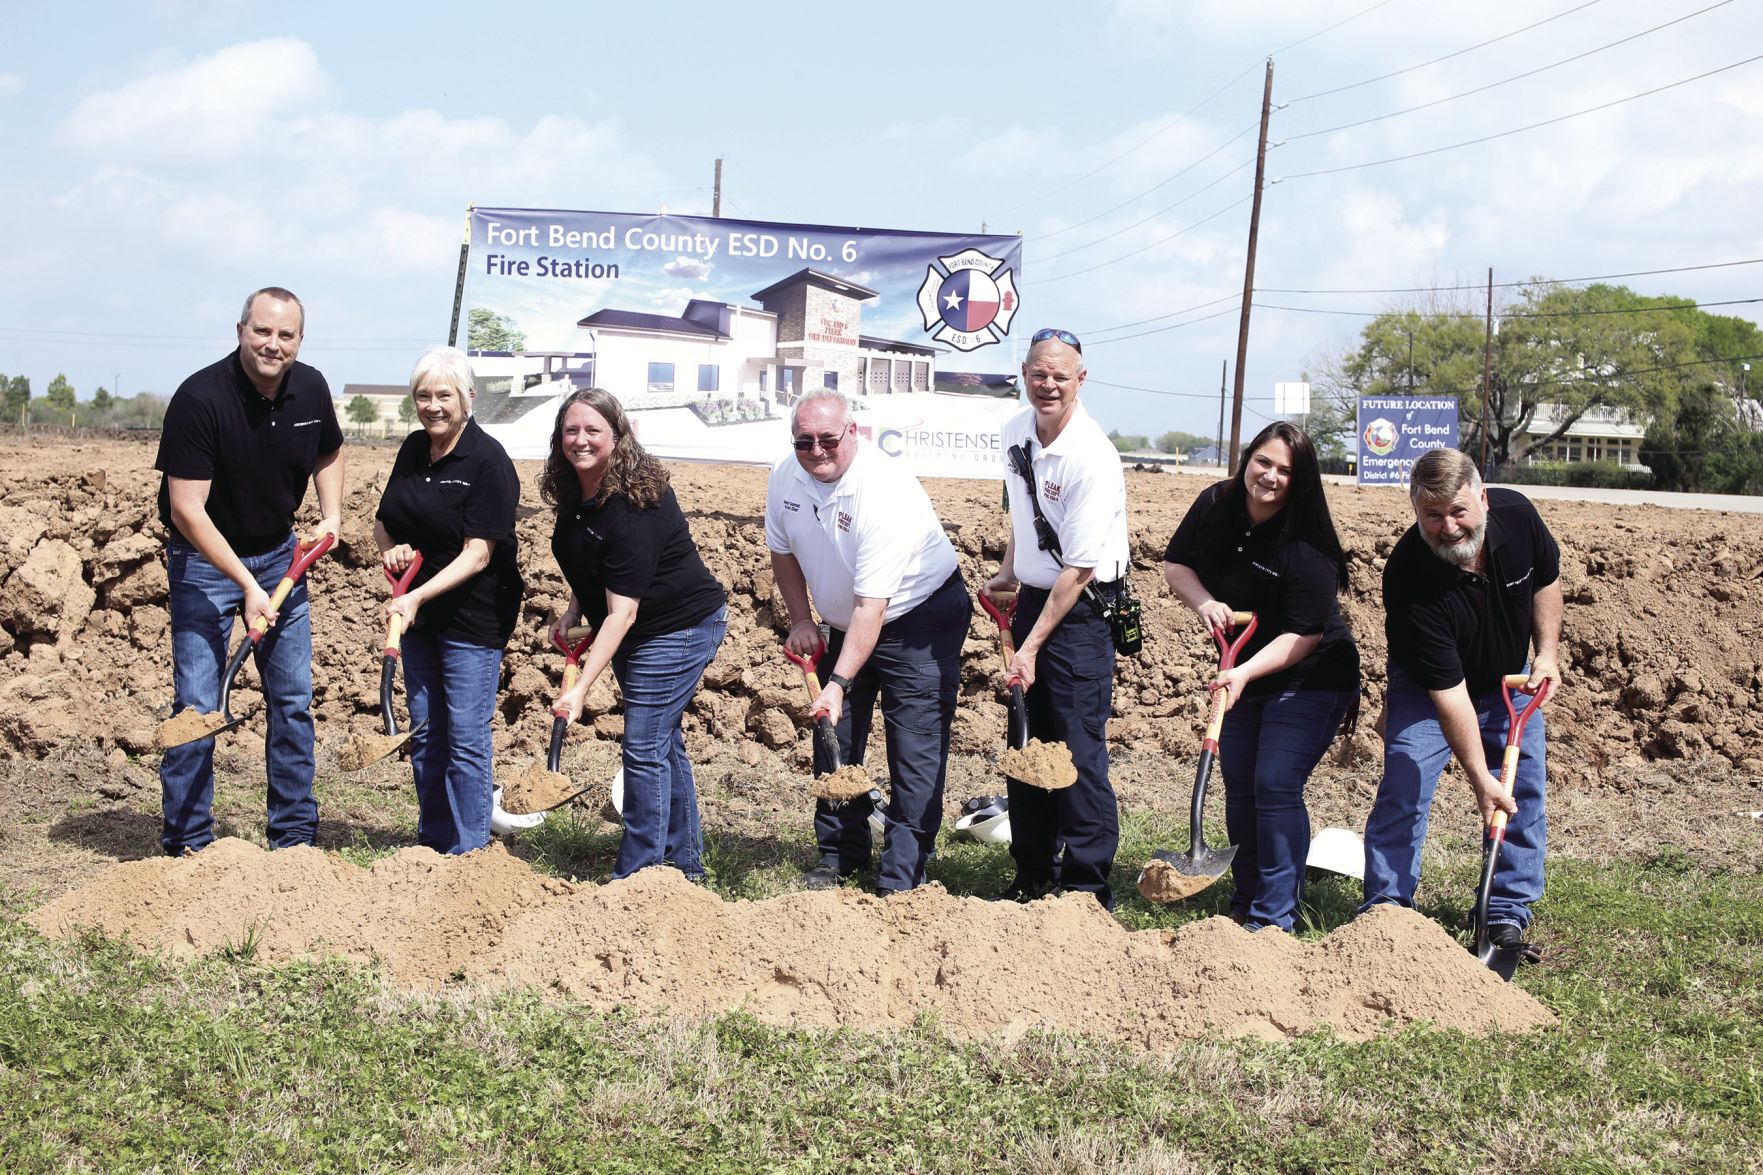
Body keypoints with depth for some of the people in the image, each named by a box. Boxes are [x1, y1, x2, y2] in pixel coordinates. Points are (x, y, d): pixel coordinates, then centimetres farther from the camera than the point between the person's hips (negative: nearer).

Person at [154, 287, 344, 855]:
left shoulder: (311, 388, -6)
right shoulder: (200, 398, -24)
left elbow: (329, 453, 17)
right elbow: (186, 509, -24)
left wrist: (331, 516, 0)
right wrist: (247, 584, -26)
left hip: (279, 553, 5)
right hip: (205, 558, -5)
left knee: (293, 699, 7)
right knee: (197, 704, -6)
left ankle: (294, 838, 17)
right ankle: (187, 845, 6)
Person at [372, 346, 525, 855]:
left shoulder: (488, 461, -14)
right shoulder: (413, 449, 7)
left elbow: (477, 555, -19)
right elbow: (384, 521, 18)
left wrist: (418, 597, -28)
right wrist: (391, 548, -5)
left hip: (474, 617, -7)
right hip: (417, 613, 7)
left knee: (466, 740, -3)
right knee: (424, 735, 13)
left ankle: (468, 855, 7)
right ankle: (432, 844, 25)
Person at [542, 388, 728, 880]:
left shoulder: (634, 507, -29)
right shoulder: (573, 493, -2)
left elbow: (622, 611, -31)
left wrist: (581, 688, -35)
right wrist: (574, 609, 1)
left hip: (682, 627, -10)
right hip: (638, 634, 10)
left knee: (645, 748, -9)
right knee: (664, 742, 16)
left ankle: (637, 877, 0)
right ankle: (684, 864, 28)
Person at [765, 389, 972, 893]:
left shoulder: (885, 493, -32)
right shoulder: (786, 477, -10)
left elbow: (871, 606, -35)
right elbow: (783, 551, 10)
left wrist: (839, 684, -38)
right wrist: (801, 620, 0)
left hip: (920, 620, -7)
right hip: (845, 623, 7)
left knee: (915, 751, -10)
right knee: (834, 739, 8)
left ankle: (901, 882, -6)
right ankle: (840, 856, 22)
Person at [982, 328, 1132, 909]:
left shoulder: (1093, 459, -21)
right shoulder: (1015, 431, 3)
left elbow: (1080, 569, -21)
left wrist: (1033, 645, -21)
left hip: (1082, 608, -7)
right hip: (1033, 598, 7)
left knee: (1079, 748, -8)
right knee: (1028, 744, 11)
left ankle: (1088, 889, 1)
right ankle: (1032, 874, 23)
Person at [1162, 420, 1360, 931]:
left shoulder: (1307, 548, -26)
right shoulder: (1215, 505, -7)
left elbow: (1305, 635, -24)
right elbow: (1175, 563, 3)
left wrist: (1246, 673, -34)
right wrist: (1204, 602, -17)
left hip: (1309, 682, -6)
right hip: (1242, 675, 7)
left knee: (1276, 789, -13)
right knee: (1240, 789, 11)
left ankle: (1274, 918, -5)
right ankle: (1245, 901, 26)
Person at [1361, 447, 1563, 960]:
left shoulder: (1517, 515, -24)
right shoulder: (1408, 577, -36)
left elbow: (1546, 579, 1)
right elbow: (1447, 689, -35)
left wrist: (1547, 653, -8)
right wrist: (1480, 778, -35)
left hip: (1508, 683, 4)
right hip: (1426, 691, -4)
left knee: (1523, 796, 1)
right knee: (1402, 791, -12)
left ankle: (1507, 917, 12)